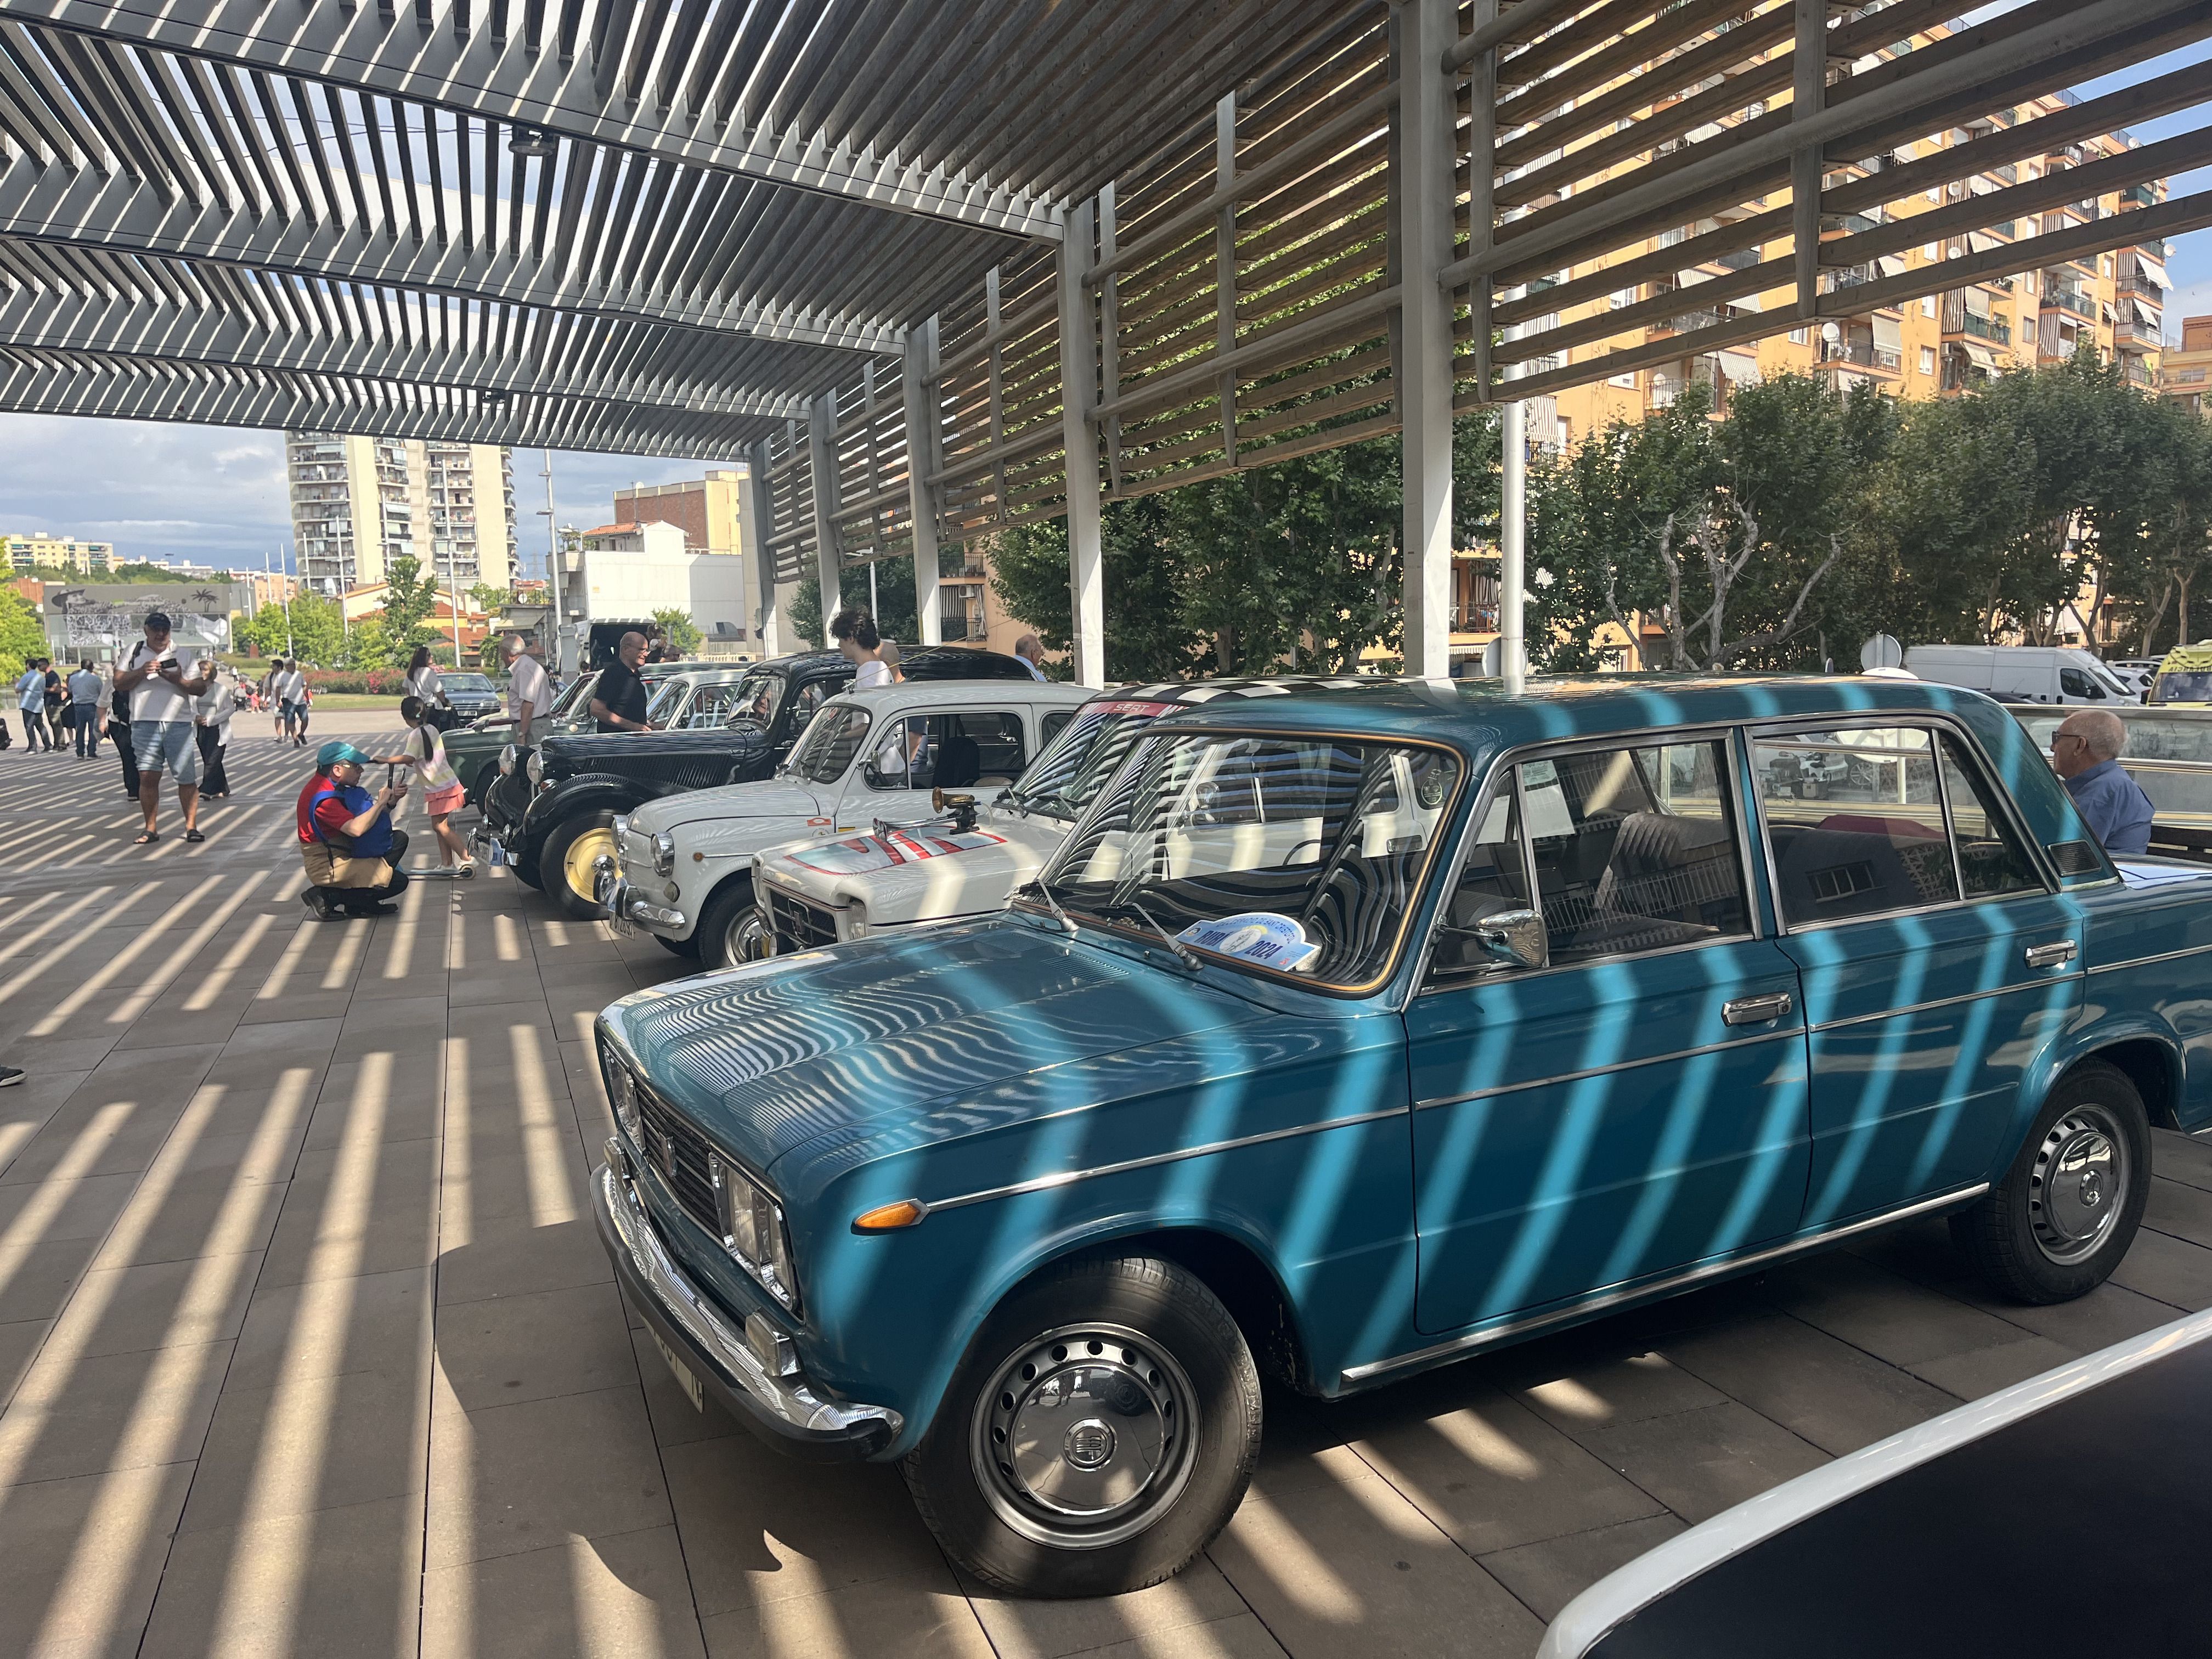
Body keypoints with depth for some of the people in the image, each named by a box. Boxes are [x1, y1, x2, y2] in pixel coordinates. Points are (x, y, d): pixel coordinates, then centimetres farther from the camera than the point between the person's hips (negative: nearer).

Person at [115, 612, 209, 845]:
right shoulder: (135, 652, 13)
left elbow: (201, 688, 6)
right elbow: (119, 684, 8)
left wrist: (179, 680, -12)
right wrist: (142, 672, -8)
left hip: (178, 723, -1)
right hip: (144, 724, 1)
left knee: (187, 778, -3)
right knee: (148, 777, -1)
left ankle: (191, 827, 3)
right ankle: (150, 829, 5)